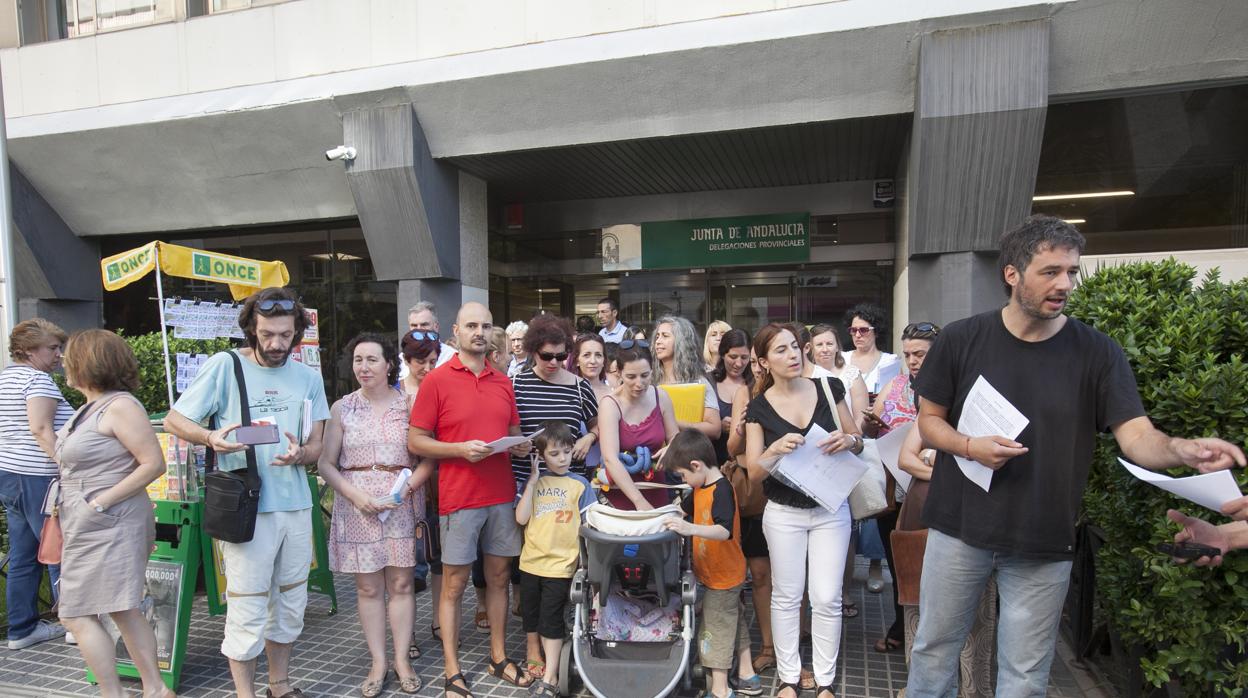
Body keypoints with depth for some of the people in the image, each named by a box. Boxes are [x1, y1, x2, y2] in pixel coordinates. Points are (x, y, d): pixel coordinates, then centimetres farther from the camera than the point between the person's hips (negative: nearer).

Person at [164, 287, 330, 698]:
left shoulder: (308, 378, 7)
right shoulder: (225, 366, -4)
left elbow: (316, 446, 6)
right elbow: (174, 421, -2)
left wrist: (299, 453, -18)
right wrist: (211, 438, -23)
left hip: (296, 506, 5)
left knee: (290, 605, 16)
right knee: (248, 611, 2)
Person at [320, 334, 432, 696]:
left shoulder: (409, 404, 1)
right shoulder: (342, 408, 4)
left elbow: (429, 458, 0)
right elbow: (326, 464, 4)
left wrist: (405, 488, -15)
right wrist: (356, 495, -9)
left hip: (402, 503, -1)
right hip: (357, 505, 1)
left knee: (401, 583, 4)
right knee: (368, 587, 7)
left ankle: (402, 659, 18)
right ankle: (378, 663, 19)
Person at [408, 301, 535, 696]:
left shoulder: (503, 382, 9)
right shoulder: (437, 380, -5)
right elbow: (416, 442, -6)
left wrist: (520, 445, -2)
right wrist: (461, 449, -18)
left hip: (501, 496, 5)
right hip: (459, 498, -5)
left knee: (499, 576, 13)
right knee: (454, 583, 5)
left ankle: (499, 657, 28)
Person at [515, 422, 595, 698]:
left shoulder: (580, 485, -4)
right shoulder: (533, 482, 2)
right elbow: (521, 518, -8)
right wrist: (533, 481, -10)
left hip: (560, 565, -3)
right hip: (530, 562, 3)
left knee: (551, 620, 3)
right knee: (530, 616, 17)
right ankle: (534, 659, 38)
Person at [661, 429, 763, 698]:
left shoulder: (721, 490, -26)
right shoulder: (701, 488, 2)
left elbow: (725, 531, -40)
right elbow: (684, 508, 21)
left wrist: (691, 529, -52)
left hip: (722, 577, -9)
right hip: (721, 573, 9)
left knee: (716, 628, 2)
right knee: (735, 621, 21)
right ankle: (747, 676, 36)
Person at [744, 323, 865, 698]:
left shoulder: (828, 389, -5)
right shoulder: (759, 407, -7)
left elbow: (859, 443, 6)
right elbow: (754, 472, -9)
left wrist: (849, 439, -18)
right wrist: (776, 449, -28)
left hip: (832, 508, 1)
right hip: (784, 512, -1)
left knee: (827, 598, 5)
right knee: (786, 596, 11)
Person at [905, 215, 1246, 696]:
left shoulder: (1098, 353, -5)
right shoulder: (961, 340, -6)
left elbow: (1136, 436, -12)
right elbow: (929, 420, 1)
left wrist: (1181, 449, -34)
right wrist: (970, 447, -18)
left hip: (1044, 545, 0)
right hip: (959, 529, 0)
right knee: (934, 650, 17)